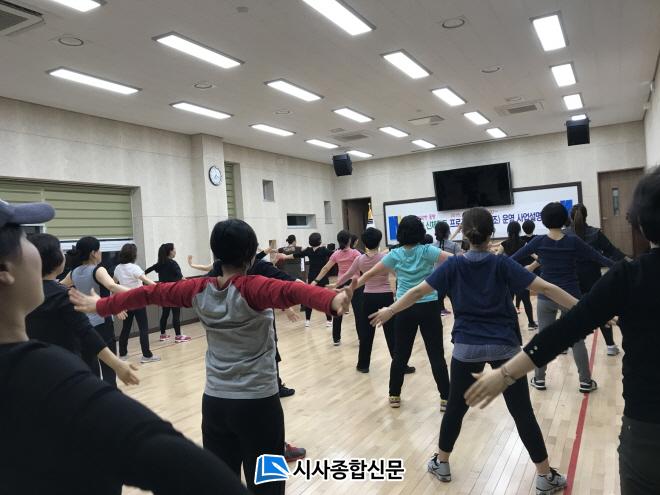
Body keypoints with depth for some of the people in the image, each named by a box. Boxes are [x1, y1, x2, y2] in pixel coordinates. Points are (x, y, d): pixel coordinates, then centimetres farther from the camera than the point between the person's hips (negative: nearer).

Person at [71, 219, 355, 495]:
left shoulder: (198, 290, -2)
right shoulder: (252, 288, -17)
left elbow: (150, 293, 9)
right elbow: (291, 291, -36)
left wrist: (100, 305, 22)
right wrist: (333, 300, -54)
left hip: (214, 402, 6)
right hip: (257, 403, -5)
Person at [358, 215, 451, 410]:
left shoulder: (395, 255, 1)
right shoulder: (427, 251, -6)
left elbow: (370, 274, 6)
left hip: (404, 308, 2)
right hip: (429, 307, -2)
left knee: (400, 354, 12)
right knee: (436, 355, 5)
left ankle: (394, 396, 21)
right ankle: (446, 398, 10)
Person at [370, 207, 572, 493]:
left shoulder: (453, 266, -3)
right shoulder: (502, 264, -6)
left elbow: (418, 291, 0)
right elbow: (545, 288, -9)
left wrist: (390, 311, 11)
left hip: (467, 347, 1)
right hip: (504, 346, -1)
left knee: (456, 407, 15)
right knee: (522, 411, 9)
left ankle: (441, 463, 30)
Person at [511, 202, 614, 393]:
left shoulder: (538, 241, -7)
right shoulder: (574, 242, -8)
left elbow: (514, 258, 1)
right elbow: (599, 258, 1)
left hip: (546, 297, 1)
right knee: (577, 339, 10)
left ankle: (539, 379, 18)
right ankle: (586, 381, 17)